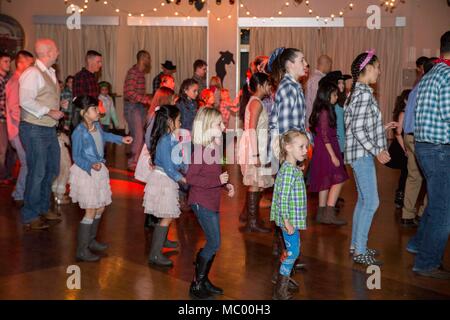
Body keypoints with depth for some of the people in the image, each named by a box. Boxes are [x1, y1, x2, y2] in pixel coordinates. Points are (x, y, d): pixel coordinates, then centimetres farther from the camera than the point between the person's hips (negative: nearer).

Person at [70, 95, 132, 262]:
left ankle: (91, 240, 35)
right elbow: (76, 157, -17)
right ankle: (82, 250, 4)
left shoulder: (96, 125, 0)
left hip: (99, 170, 8)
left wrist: (121, 139, 28)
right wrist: (91, 165, -32)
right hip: (86, 172, -8)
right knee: (90, 212, -6)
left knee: (100, 208, 16)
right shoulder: (79, 133, -23)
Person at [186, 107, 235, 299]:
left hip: (212, 201, 8)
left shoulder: (215, 147, 6)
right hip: (202, 202, -8)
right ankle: (196, 284, 7)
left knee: (213, 243, 13)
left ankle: (203, 280, 27)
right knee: (214, 243, -6)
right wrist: (217, 180, -24)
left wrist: (226, 184, 6)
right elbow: (190, 178, -22)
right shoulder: (200, 149, -19)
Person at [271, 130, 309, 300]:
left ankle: (284, 281, 30)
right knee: (292, 252, -2)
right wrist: (287, 221, -22)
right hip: (290, 218, -10)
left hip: (293, 218, 10)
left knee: (293, 251, 17)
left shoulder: (295, 169, 10)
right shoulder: (288, 170, -20)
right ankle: (280, 291, 7)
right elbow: (283, 197, -23)